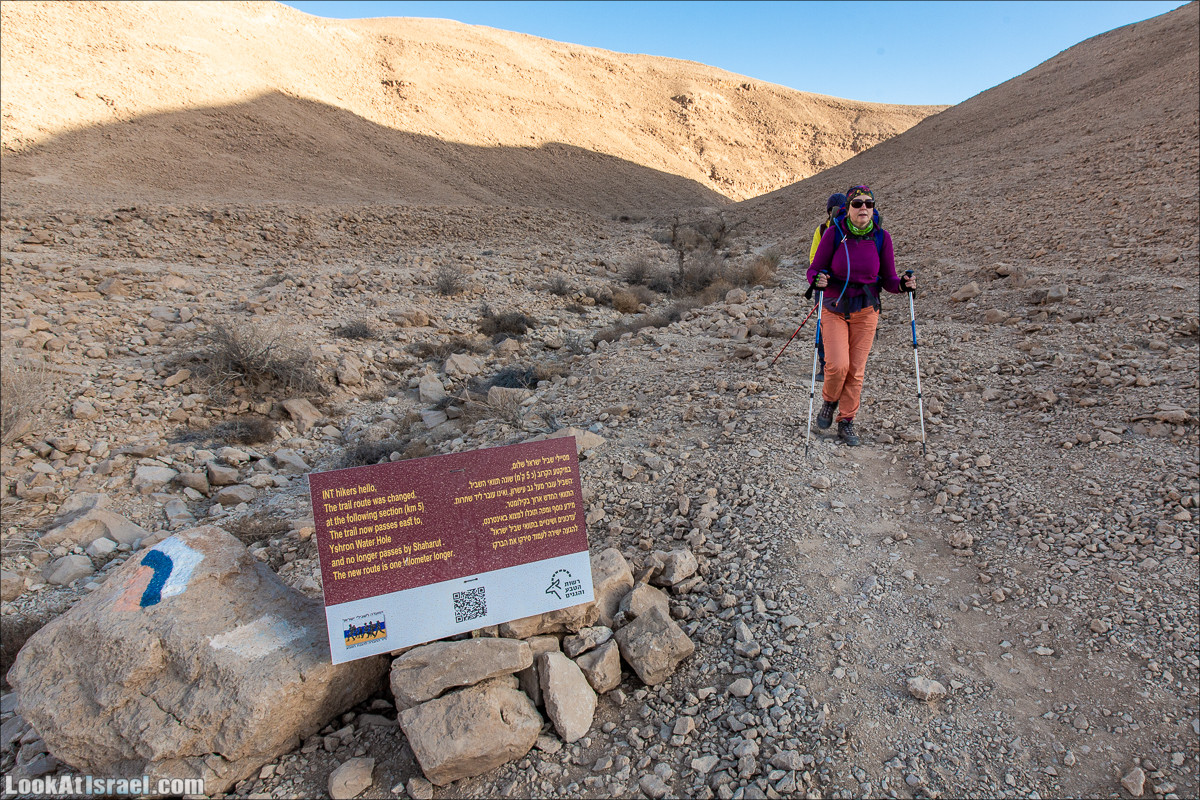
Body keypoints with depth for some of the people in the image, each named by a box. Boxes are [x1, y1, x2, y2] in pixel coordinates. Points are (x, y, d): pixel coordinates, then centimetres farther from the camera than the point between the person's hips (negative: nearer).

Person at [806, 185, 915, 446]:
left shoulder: (881, 237, -5)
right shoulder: (833, 233, -11)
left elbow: (888, 280, 0)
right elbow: (814, 269, -7)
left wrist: (903, 284, -21)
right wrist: (818, 280, -30)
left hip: (866, 311, 2)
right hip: (834, 309, -2)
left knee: (856, 370, 3)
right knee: (838, 365, -16)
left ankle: (846, 422, 20)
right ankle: (829, 400, 17)